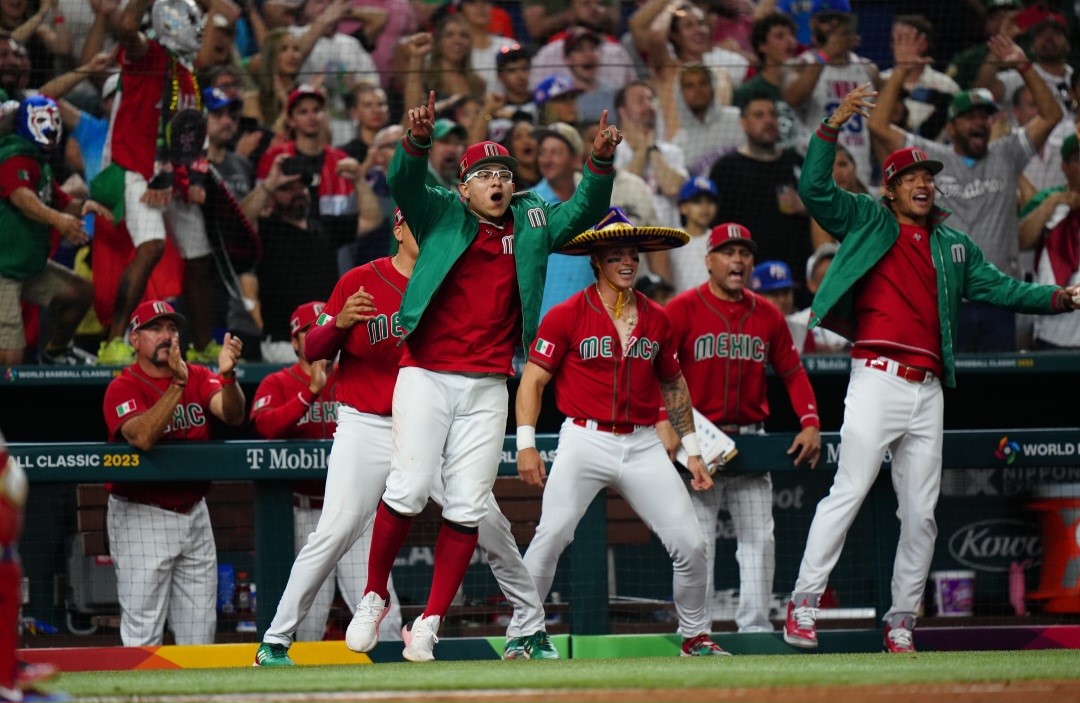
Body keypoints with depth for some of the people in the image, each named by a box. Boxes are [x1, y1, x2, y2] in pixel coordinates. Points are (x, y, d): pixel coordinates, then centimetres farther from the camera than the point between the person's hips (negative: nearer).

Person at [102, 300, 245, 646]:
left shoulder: (198, 377, 7)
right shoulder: (122, 388, -8)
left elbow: (232, 415, -11)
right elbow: (142, 437, -26)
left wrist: (227, 375, -30)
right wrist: (177, 385, -33)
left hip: (193, 512, 5)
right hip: (142, 517, -5)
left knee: (200, 629, 7)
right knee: (142, 632, -7)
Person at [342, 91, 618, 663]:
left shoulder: (532, 224, 15)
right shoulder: (443, 215, 5)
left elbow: (585, 210, 9)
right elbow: (403, 184, -10)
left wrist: (601, 161, -9)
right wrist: (417, 140, -31)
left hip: (488, 387, 3)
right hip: (426, 375, -3)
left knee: (467, 507, -2)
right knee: (409, 488, -14)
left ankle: (428, 624, 3)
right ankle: (373, 599, 3)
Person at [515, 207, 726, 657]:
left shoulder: (656, 319, 11)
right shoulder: (567, 316, -1)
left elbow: (674, 386, 22)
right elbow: (532, 380, -1)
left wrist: (691, 451, 21)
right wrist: (526, 444, -11)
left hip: (643, 446, 4)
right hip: (585, 441, -4)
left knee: (690, 545, -2)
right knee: (550, 537, -20)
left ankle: (696, 637, 17)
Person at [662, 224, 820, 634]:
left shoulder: (767, 315, 9)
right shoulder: (683, 309, -5)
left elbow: (793, 372, 13)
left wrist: (810, 423, -2)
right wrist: (663, 423, -26)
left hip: (750, 441, 4)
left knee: (759, 536, 2)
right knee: (697, 540, -5)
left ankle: (755, 626, 6)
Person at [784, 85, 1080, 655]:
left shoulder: (954, 245, 21)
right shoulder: (866, 221, 7)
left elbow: (996, 288, 17)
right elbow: (815, 189, -5)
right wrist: (833, 126, -15)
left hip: (928, 389, 5)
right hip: (878, 377, -5)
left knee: (920, 512, 5)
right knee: (850, 489, -14)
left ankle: (901, 621, 11)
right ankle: (803, 603, -12)